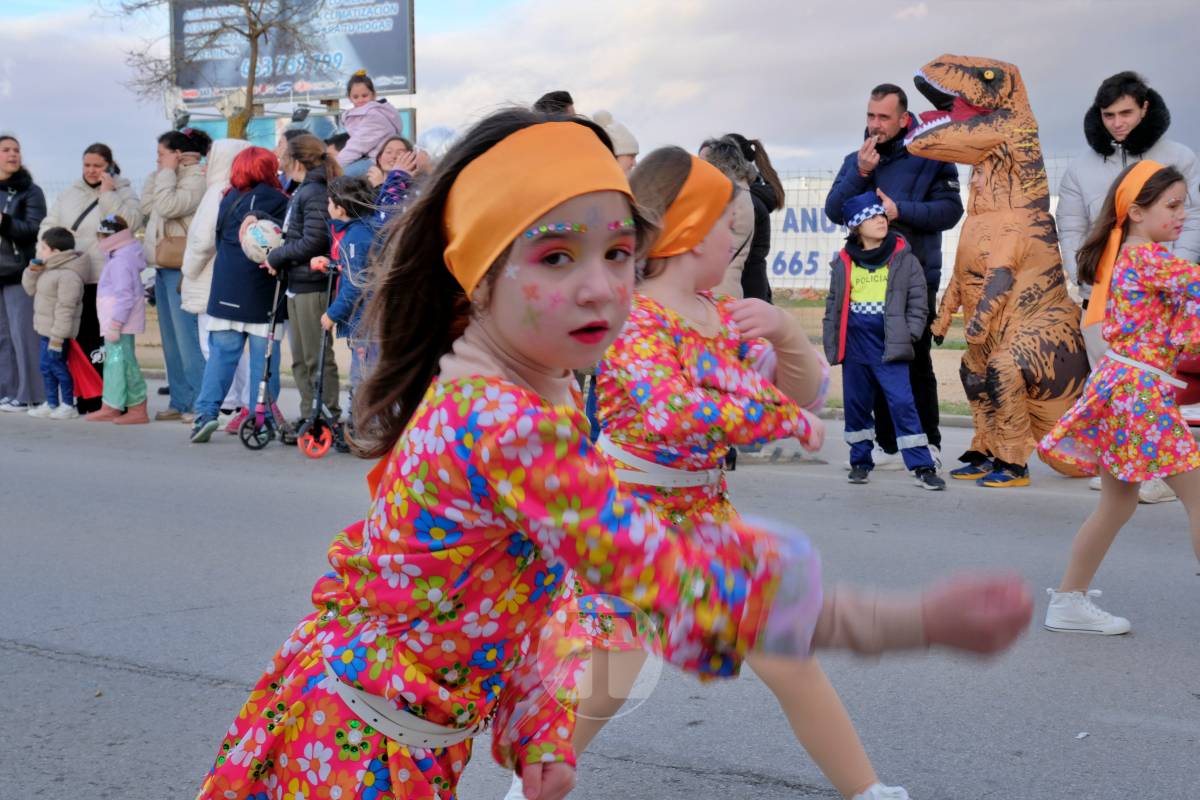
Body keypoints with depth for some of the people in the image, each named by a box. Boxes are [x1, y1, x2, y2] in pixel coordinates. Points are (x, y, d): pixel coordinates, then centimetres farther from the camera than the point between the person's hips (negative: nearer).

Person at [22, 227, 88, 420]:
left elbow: (65, 309, -24)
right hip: (46, 330, 10)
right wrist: (32, 271, 4)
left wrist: (57, 337, -25)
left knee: (57, 365, -4)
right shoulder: (49, 270, 13)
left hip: (57, 332, -10)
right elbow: (30, 289, 24)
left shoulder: (68, 275, -21)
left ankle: (68, 405, 6)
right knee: (47, 367, 15)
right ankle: (52, 403, 24)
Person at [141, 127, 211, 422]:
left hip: (182, 268, -10)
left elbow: (168, 206, -21)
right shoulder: (173, 178, 20)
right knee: (171, 338, 11)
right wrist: (159, 174, 13)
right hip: (165, 266, 10)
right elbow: (147, 207, 17)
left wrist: (167, 172, -10)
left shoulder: (197, 177, -10)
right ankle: (180, 401, 17)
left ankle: (200, 403, -9)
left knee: (187, 337, -11)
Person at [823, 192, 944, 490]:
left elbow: (918, 302, 2)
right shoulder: (843, 263, 7)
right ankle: (860, 460, 24)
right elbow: (833, 305, 13)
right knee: (856, 403, 10)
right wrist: (831, 345, 10)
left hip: (889, 345, -3)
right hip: (855, 343, 3)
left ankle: (922, 466, -6)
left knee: (902, 402, -9)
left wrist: (907, 335, -7)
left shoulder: (904, 258, 1)